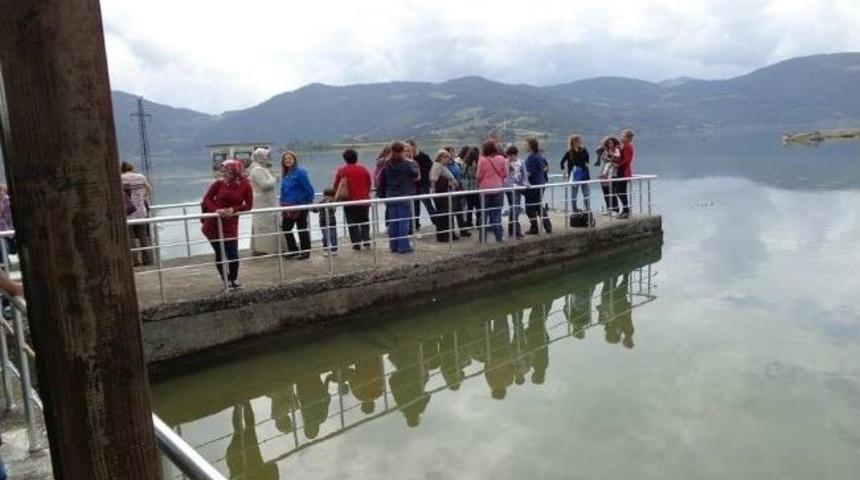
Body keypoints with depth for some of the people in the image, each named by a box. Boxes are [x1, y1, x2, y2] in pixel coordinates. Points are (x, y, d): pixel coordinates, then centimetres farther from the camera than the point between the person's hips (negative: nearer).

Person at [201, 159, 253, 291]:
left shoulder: (245, 185, -7)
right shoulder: (219, 183, -7)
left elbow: (248, 205, -3)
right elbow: (207, 199, -4)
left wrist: (233, 209, -18)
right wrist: (216, 210, -22)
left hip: (230, 224, 0)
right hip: (213, 223, 0)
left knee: (233, 254, -3)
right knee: (219, 253, 7)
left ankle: (234, 280, 22)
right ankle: (226, 280, 25)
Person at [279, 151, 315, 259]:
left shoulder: (300, 172, -14)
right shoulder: (285, 174, 10)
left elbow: (308, 189, -14)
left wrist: (309, 202, -7)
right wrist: (283, 202, 16)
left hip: (300, 206, -8)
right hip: (288, 207, 8)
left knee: (302, 229, 2)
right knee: (285, 227, 10)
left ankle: (305, 252, 13)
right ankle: (293, 250, 22)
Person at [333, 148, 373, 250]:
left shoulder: (341, 170, -6)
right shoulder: (364, 169, 0)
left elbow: (336, 186, -1)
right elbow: (370, 183, 8)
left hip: (349, 201, -2)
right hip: (364, 200, 2)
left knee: (352, 224, 5)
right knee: (365, 221, 15)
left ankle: (356, 244, 3)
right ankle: (366, 241, 6)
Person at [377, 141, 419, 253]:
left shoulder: (386, 165, 1)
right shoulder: (407, 164, -11)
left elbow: (382, 182, 5)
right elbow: (415, 175, 5)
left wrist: (382, 195, 15)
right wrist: (414, 165, 20)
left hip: (390, 197, 4)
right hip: (404, 197, -4)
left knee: (392, 222, 9)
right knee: (404, 222, 0)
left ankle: (393, 246, 14)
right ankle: (403, 246, 0)